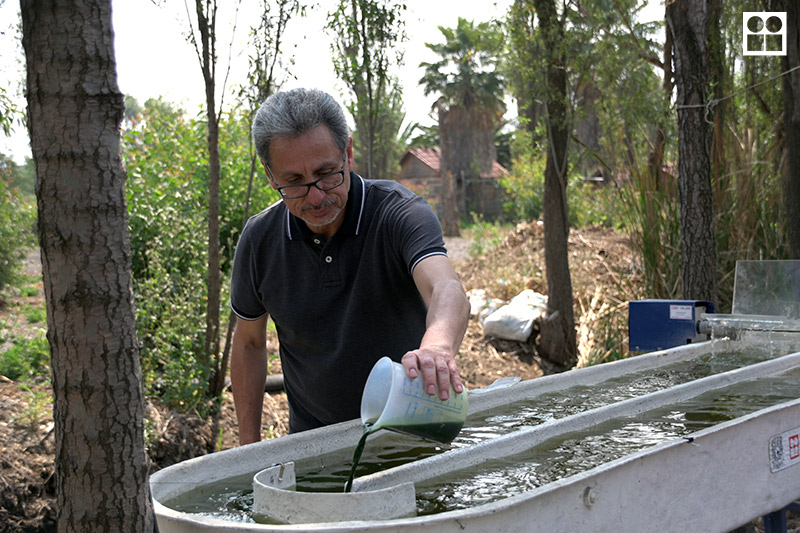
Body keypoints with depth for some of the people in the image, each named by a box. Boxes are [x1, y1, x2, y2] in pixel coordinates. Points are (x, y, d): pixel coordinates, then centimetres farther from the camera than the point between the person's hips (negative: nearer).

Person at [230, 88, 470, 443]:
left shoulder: (399, 214, -18)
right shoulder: (259, 240, -7)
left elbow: (448, 291, -37)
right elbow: (249, 343, 7)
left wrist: (438, 347, -60)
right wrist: (249, 449, 4)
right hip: (312, 441, 1)